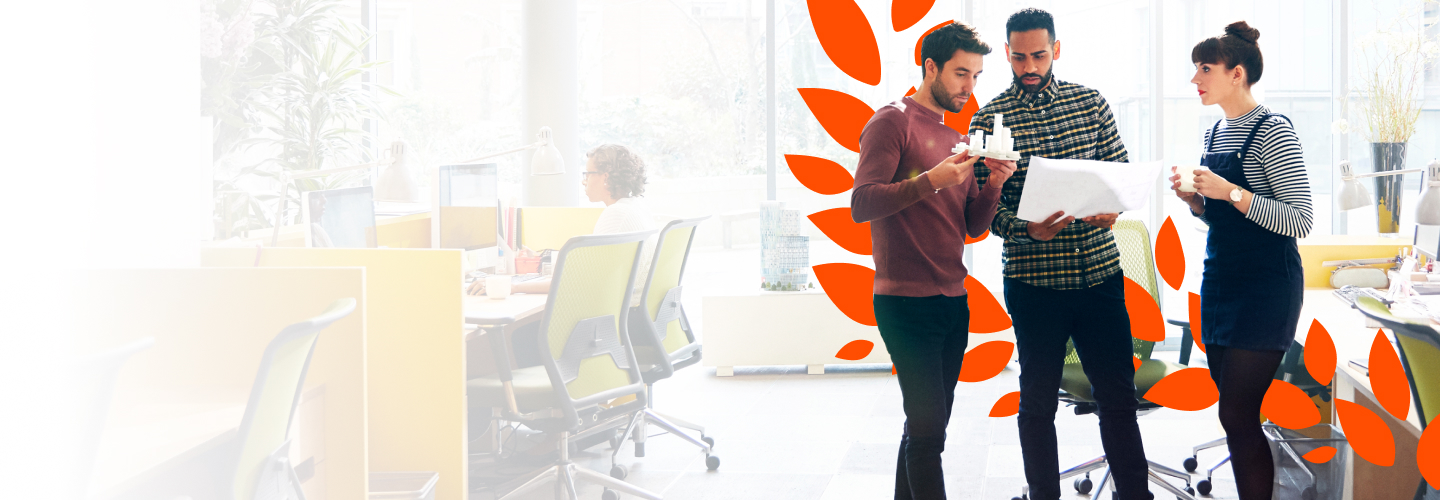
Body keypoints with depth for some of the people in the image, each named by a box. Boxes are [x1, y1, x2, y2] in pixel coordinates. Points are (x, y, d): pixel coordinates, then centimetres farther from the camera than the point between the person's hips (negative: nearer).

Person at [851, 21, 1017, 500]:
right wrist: (930, 180, -24)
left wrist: (993, 185, -2)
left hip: (952, 301, 8)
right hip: (906, 301, -8)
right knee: (928, 424, -10)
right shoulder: (892, 121, -4)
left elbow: (972, 226, 17)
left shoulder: (955, 138, 20)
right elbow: (861, 204, -14)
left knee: (928, 423, 9)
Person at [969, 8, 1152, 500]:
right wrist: (1027, 229, -24)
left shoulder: (1090, 102, 7)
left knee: (1118, 394, 9)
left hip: (1100, 272, 3)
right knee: (1038, 401, 7)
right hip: (1034, 280, -3)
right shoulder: (989, 120, -3)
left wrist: (1111, 208, -11)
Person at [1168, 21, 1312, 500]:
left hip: (1265, 287, -8)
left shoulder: (1273, 131, -12)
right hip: (1220, 280, 8)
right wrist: (1193, 197, 2)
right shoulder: (1215, 133, 12)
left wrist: (1230, 191, -21)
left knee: (1237, 414, -10)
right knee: (1233, 409, 9)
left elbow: (1301, 221, -17)